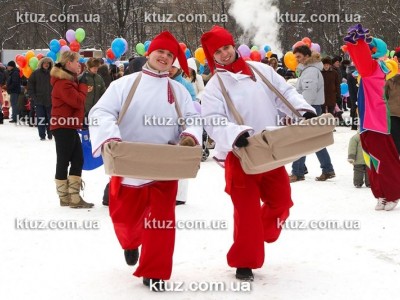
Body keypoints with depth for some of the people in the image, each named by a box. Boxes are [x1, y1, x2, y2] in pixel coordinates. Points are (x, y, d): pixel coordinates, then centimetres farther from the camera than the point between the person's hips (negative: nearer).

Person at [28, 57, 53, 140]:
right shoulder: (36, 73, 0)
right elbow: (30, 84, 4)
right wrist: (33, 96, -3)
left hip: (50, 100, 0)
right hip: (39, 100, 0)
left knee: (50, 118, 8)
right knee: (41, 118, 0)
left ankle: (50, 134, 21)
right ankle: (42, 135, 6)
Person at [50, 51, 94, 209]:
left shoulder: (69, 79, 17)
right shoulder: (62, 82, -17)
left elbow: (76, 100, 19)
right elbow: (77, 101, -22)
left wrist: (82, 87, 2)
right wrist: (83, 86, -8)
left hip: (70, 127, 11)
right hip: (64, 127, -11)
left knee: (78, 160, 8)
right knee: (64, 161, -2)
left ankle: (74, 197, 10)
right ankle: (65, 198, 5)